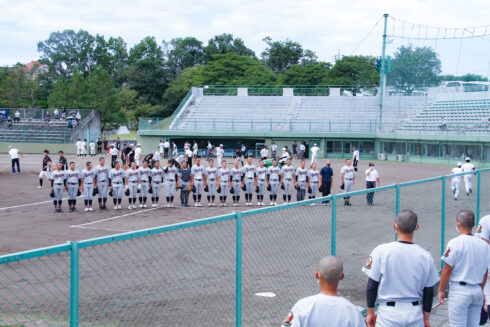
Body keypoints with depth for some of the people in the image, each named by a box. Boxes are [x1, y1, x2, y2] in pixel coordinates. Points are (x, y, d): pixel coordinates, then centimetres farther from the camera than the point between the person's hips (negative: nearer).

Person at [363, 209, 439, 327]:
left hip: (389, 313, -2)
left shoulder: (381, 251, -10)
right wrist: (426, 317, 18)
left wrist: (370, 312, 6)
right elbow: (429, 291, 6)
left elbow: (372, 285, -5)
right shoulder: (426, 256, -3)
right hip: (415, 314, 2)